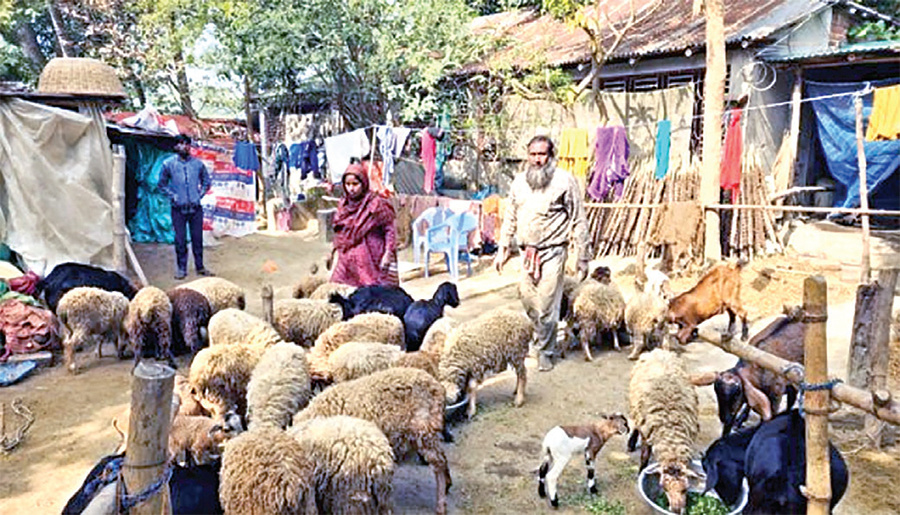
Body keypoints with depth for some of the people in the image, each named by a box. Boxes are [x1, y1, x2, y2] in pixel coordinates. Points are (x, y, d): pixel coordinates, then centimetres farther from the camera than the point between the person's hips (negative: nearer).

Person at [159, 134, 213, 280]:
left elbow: (206, 181, 16)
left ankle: (200, 267, 19)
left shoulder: (198, 163, 3)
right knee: (180, 240, 3)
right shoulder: (169, 164, 0)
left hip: (195, 208, 1)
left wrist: (200, 195, 4)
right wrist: (172, 196, -2)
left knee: (197, 238, 7)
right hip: (178, 209, -1)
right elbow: (162, 184, 9)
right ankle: (181, 269, 14)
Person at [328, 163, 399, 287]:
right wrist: (333, 253, 19)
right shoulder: (343, 205, 9)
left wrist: (387, 254, -15)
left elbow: (390, 230, -8)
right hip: (347, 261, 6)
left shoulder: (376, 204, -10)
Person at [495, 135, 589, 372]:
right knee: (528, 302, 12)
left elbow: (578, 222, -4)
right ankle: (539, 340, 35)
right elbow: (510, 218, 16)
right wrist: (503, 249, 14)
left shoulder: (565, 181, -7)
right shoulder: (519, 181, 8)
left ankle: (544, 351, 14)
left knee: (547, 306, -4)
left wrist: (582, 258, -5)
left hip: (553, 252, -5)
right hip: (528, 251, 5)